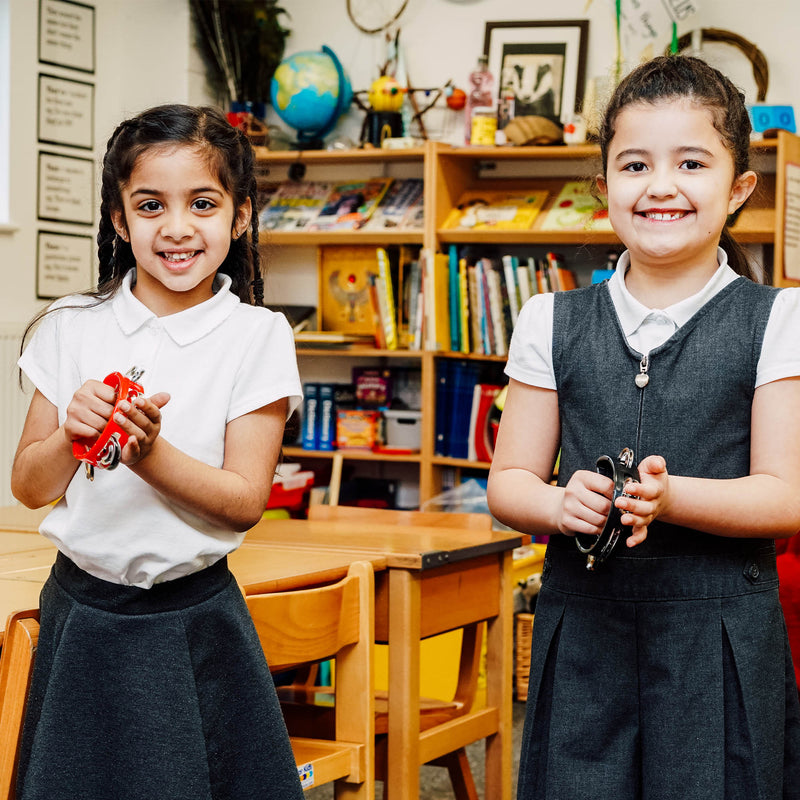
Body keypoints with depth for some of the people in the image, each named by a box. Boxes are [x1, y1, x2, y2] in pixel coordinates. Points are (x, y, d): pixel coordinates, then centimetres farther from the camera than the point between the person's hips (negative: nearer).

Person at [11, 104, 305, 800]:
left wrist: (147, 452, -25)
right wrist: (74, 436, -18)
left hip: (195, 623, -2)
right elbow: (28, 486, 3)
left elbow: (245, 501, -10)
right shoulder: (74, 327, 1)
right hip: (81, 618, 2)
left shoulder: (256, 336, -6)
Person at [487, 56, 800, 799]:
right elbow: (508, 482, 8)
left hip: (719, 639, -2)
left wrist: (667, 495, -22)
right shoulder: (554, 322, 7)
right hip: (582, 626, 2)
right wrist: (562, 503, -15)